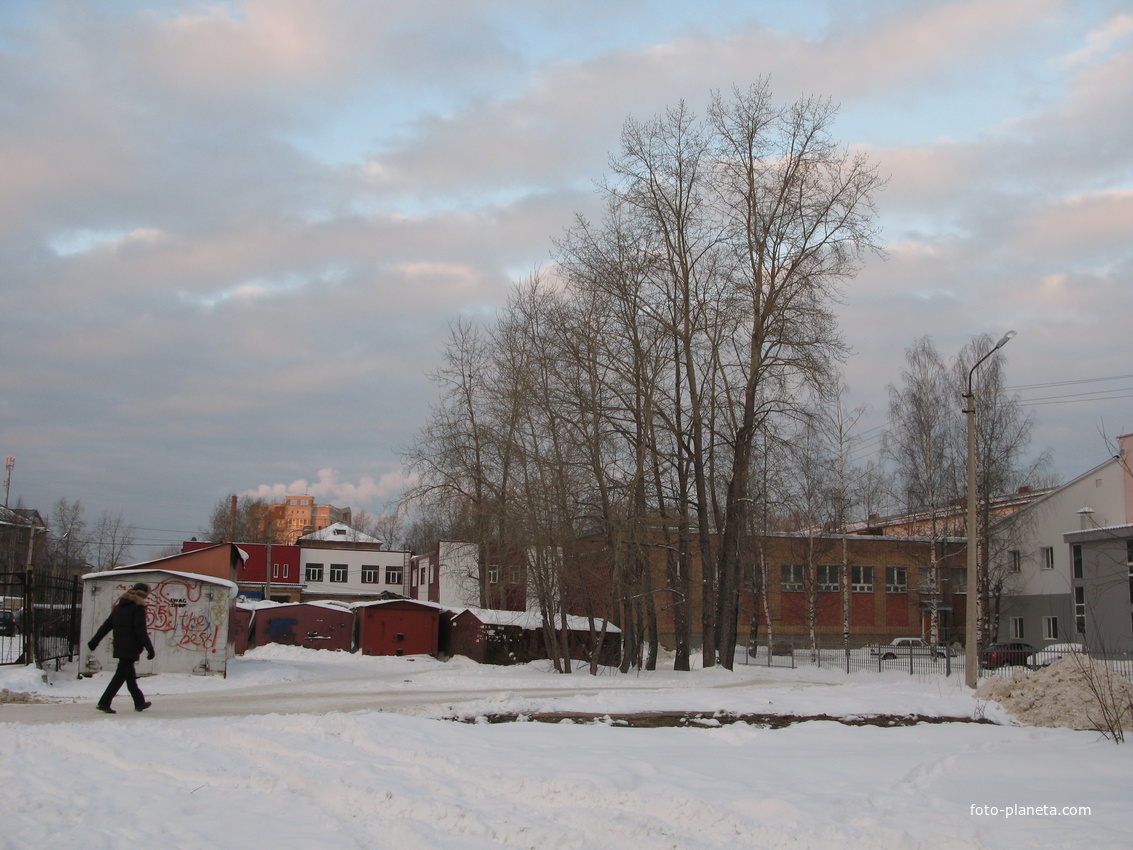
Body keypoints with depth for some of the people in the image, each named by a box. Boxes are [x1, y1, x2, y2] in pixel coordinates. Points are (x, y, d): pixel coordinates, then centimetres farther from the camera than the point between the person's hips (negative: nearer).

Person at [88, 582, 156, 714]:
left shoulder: (119, 605, 13)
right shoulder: (138, 606, -10)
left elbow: (107, 625, 14)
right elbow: (140, 630, -16)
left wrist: (94, 641, 18)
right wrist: (149, 648, -14)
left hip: (119, 647, 8)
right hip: (131, 648, -8)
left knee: (130, 675, 15)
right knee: (121, 675, -5)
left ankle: (140, 702, 25)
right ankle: (104, 703, -9)